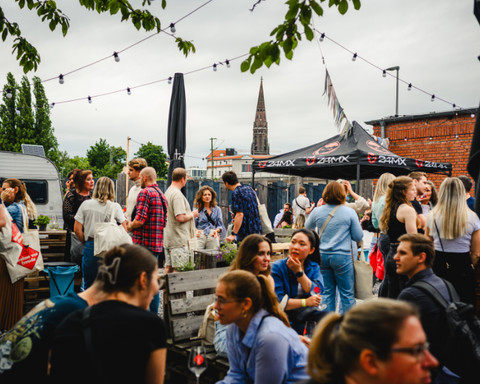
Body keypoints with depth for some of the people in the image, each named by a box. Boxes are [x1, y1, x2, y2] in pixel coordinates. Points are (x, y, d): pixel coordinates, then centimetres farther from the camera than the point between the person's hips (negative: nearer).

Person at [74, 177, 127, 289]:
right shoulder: (115, 207, -4)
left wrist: (86, 243, 14)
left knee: (89, 286, 13)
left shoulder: (85, 205, 2)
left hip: (90, 248, 2)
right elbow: (124, 230, -4)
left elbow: (77, 229, 2)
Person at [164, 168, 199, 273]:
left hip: (169, 238, 10)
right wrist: (192, 214, -7)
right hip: (179, 240, -10)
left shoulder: (168, 191, 14)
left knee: (169, 267, 14)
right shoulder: (177, 194, -18)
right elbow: (180, 217, -24)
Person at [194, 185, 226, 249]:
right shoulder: (197, 209, 11)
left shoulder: (217, 209, 16)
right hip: (200, 235, -1)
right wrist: (195, 230, -14)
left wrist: (216, 230, -9)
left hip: (213, 236, 1)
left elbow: (220, 225, 13)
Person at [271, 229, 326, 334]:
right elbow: (277, 301, -12)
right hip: (286, 316, -5)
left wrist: (299, 271, -14)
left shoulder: (314, 267, 11)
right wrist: (305, 302, -13)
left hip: (308, 314, 5)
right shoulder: (278, 267, -3)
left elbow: (316, 294, -7)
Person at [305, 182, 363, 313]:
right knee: (347, 293, 6)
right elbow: (358, 236, -2)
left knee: (327, 292, 12)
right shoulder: (349, 212, -7)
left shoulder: (317, 211, 0)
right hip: (342, 256, -3)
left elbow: (307, 227, 19)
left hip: (323, 256, 3)